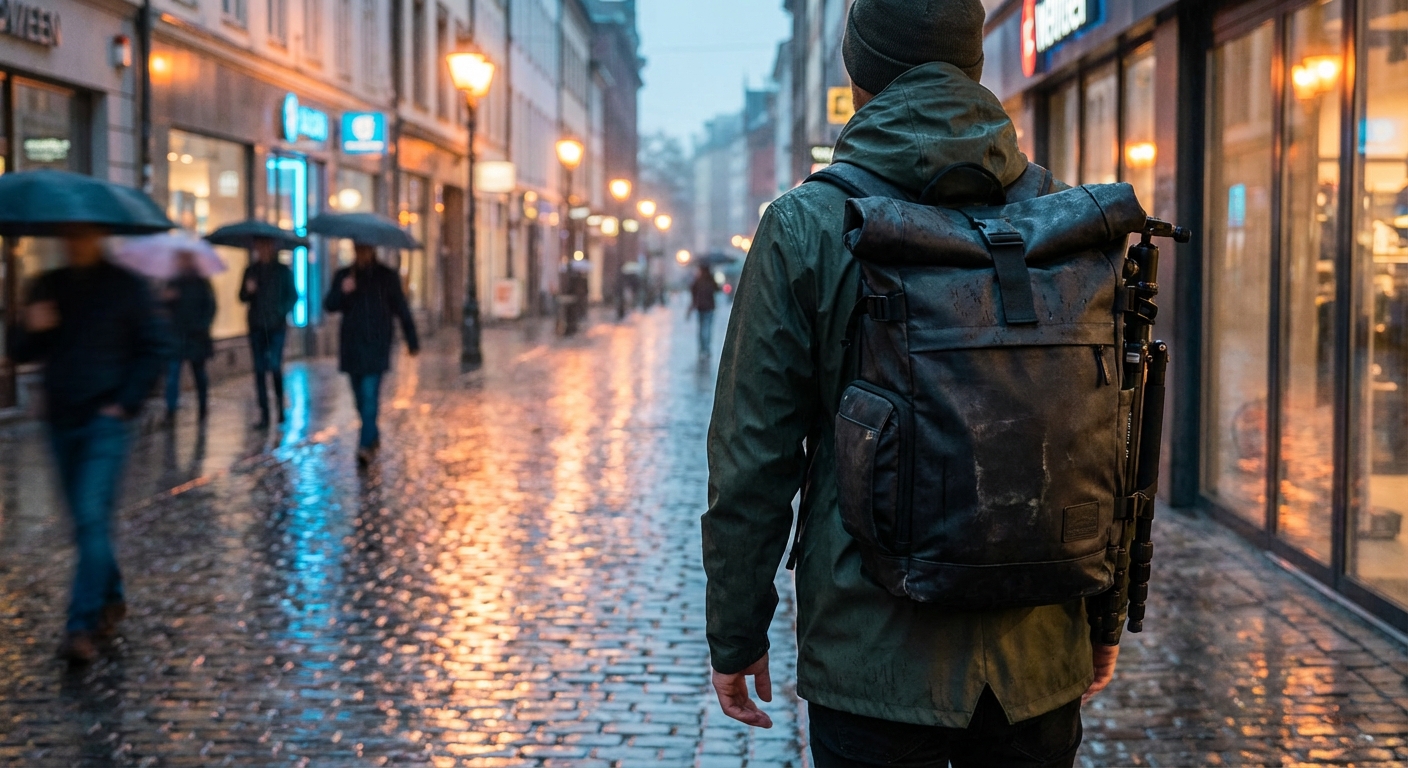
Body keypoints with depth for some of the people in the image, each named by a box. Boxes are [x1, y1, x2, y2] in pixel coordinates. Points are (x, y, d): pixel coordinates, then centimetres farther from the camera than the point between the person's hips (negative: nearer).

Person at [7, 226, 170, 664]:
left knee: (92, 519, -14)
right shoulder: (48, 287, 8)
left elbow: (156, 347, -1)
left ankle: (81, 627, -16)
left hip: (106, 421, -5)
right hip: (62, 421, 5)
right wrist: (32, 330, -13)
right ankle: (111, 600, 32)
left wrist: (127, 403, -8)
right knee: (84, 522, 13)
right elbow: (21, 354, 9)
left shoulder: (125, 287, -2)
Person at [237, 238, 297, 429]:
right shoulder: (251, 271, 11)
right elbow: (243, 298, 11)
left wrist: (283, 312, -10)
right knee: (259, 369, 1)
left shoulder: (283, 270, 6)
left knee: (275, 365, -12)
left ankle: (280, 405, 8)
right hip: (257, 326, 3)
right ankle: (264, 415, 3)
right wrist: (248, 290, -11)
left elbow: (293, 296, 6)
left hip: (276, 326, -2)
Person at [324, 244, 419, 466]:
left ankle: (366, 445, -20)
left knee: (370, 395, -15)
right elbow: (329, 305, 2)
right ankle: (373, 436, 28)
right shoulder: (344, 275, 10)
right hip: (351, 345, 4)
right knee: (360, 396, 10)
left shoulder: (387, 276, 4)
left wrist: (412, 341, 6)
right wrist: (342, 291, -19)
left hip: (376, 345, -4)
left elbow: (402, 309, 6)